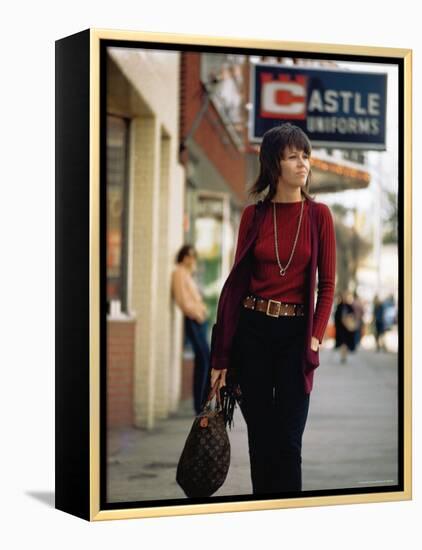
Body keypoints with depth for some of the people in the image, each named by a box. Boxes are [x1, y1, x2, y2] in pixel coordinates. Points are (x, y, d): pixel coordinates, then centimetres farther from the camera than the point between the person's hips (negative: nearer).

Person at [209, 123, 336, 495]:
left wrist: (316, 337, -10)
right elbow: (237, 280, 3)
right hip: (252, 329, 1)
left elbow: (327, 284, 3)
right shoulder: (254, 215, 3)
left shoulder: (319, 214, 1)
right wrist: (222, 356, 1)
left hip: (296, 332, -1)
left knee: (288, 441, -1)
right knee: (259, 437, 7)